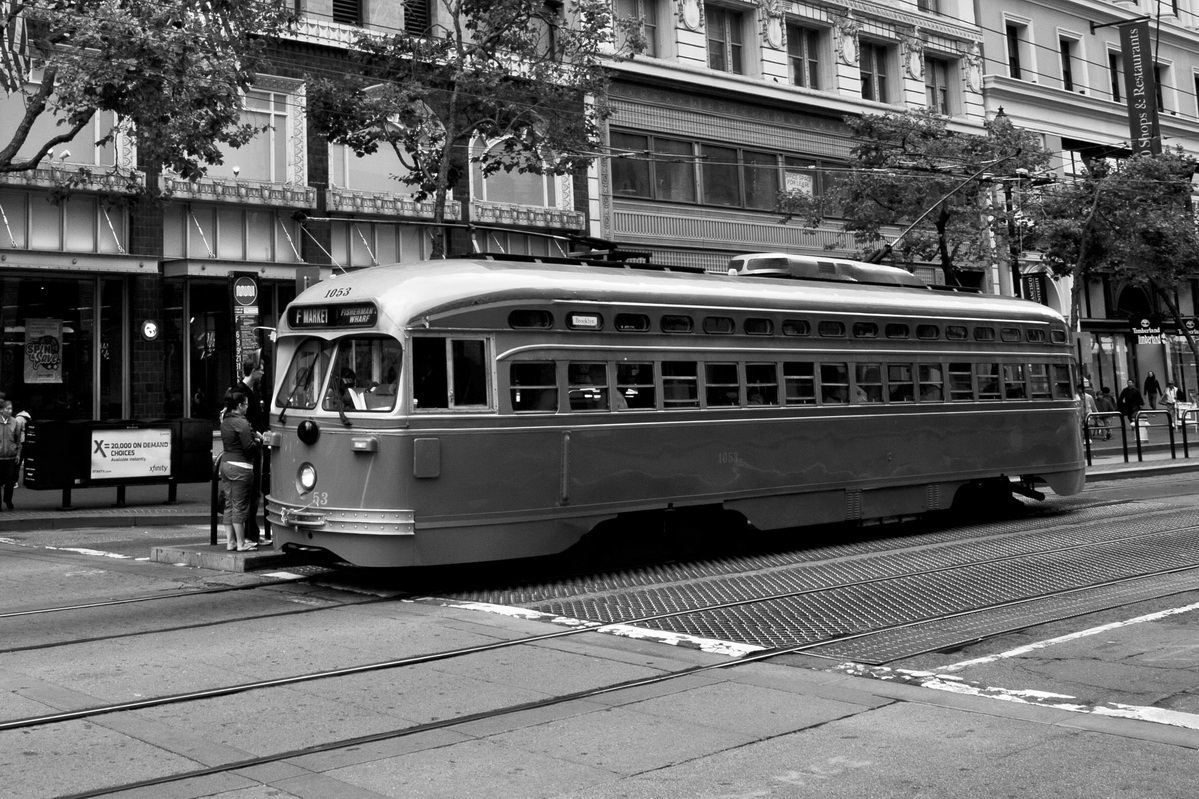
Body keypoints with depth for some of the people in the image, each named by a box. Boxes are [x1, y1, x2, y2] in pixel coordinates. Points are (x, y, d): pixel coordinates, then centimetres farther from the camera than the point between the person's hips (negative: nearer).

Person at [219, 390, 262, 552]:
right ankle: (241, 543, 3)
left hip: (226, 464, 8)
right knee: (240, 506, -2)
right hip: (240, 467, -8)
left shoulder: (225, 422, 12)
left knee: (229, 505, 12)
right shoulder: (241, 423, -15)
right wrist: (259, 440, 0)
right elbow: (249, 447, -19)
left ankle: (230, 541, 15)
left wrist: (254, 435, 11)